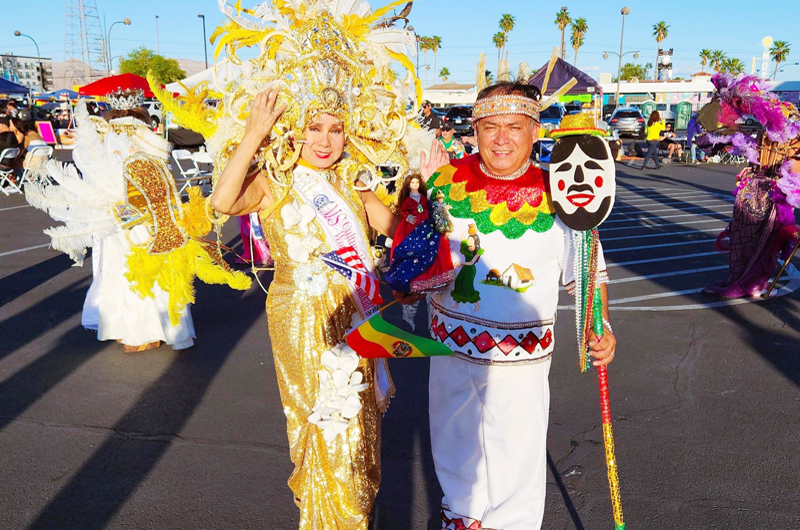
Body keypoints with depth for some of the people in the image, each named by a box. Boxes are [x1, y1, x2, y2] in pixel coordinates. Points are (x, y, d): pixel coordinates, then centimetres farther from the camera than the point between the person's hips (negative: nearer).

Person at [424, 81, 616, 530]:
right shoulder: (446, 181, -4)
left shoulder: (556, 197, -10)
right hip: (450, 342, 3)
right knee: (454, 441, 20)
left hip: (520, 356, -2)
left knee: (516, 452, 8)